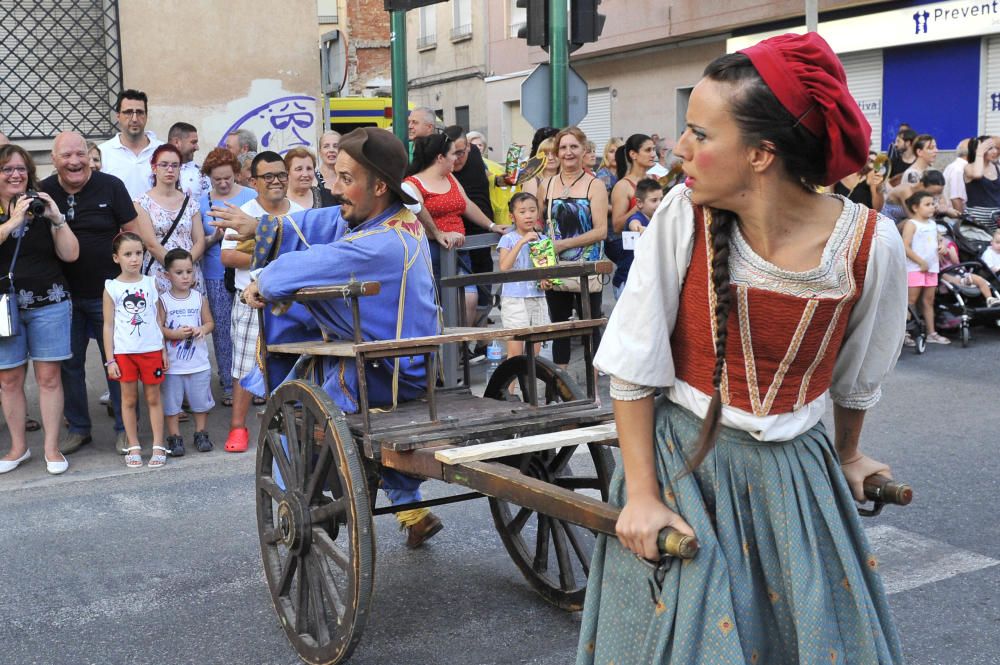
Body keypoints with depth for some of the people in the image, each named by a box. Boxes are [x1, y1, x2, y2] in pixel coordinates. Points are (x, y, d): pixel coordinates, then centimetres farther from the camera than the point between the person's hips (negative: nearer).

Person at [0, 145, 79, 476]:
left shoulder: (41, 206, 7)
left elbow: (70, 254, 0)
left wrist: (57, 218, -11)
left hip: (48, 303, 0)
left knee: (48, 376, 1)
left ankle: (52, 448, 10)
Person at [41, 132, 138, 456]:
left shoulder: (110, 186, -6)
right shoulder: (43, 192, 0)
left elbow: (132, 232, -2)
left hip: (107, 293, -3)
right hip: (63, 294, 3)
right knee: (69, 363, 10)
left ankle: (125, 428, 16)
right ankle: (77, 427, 25)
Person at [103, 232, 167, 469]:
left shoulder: (151, 283, 3)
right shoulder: (111, 288, -1)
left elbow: (159, 318, 7)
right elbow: (108, 325, 1)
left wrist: (164, 350, 5)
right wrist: (110, 360, -2)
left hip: (151, 349, 1)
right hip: (123, 352, -1)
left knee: (153, 397, 6)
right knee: (129, 398, 7)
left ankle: (158, 446, 11)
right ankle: (133, 447, 15)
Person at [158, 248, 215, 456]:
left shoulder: (199, 298, 2)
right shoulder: (163, 301, -5)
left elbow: (210, 322, 8)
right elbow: (157, 329, -8)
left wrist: (202, 329, -12)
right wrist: (175, 334, -22)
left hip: (199, 363, 2)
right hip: (172, 365, -2)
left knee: (201, 400, 11)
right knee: (172, 403, 5)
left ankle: (201, 434, 25)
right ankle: (174, 437, 16)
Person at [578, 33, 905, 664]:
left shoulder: (871, 244, -14)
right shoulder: (685, 216, -16)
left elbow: (858, 378, 5)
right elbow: (634, 367, -11)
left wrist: (847, 455, 20)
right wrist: (641, 494, -12)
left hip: (796, 479, 1)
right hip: (681, 465, -1)